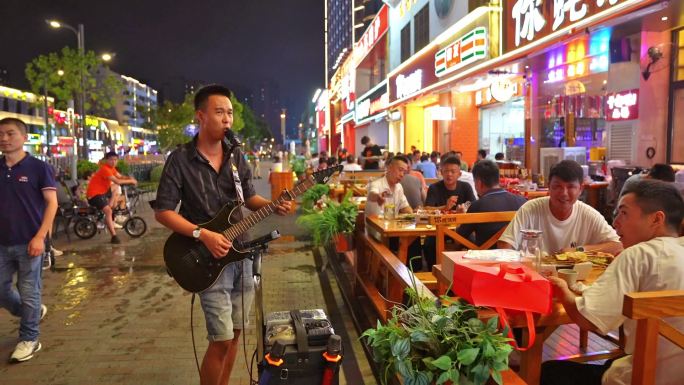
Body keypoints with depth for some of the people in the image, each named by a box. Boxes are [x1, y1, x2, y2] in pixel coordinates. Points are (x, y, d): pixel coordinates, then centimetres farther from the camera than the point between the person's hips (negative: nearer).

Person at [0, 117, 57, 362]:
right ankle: (33, 312, 39)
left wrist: (40, 237, -16)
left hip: (28, 242, -5)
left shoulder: (38, 168, -7)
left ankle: (29, 340, 20)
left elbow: (52, 203, -8)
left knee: (28, 292, 4)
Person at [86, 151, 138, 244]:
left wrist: (129, 178, -13)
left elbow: (120, 176, 7)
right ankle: (114, 236, -25)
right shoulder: (105, 169, -23)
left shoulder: (111, 168, 8)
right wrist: (131, 181, -20)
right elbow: (117, 181, -30)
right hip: (94, 194, -10)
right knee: (108, 211, -22)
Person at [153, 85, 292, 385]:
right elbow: (162, 211, -11)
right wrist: (203, 235, -21)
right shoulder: (180, 160, -10)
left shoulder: (236, 156, 7)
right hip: (209, 259, -5)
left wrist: (273, 206, -6)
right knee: (222, 339, -5)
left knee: (234, 333, 14)